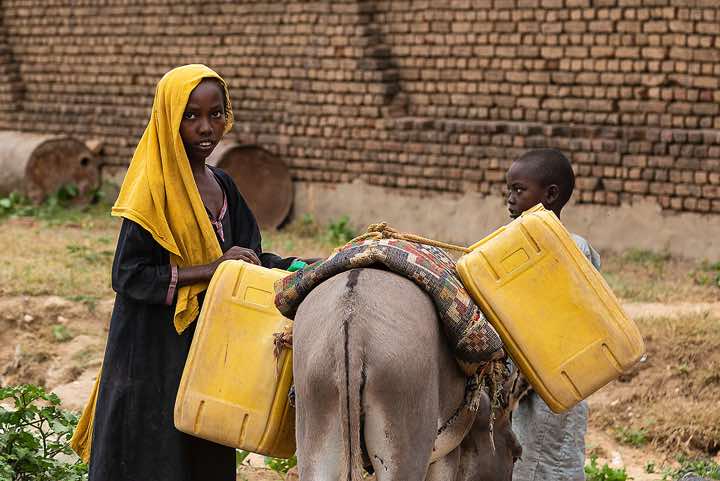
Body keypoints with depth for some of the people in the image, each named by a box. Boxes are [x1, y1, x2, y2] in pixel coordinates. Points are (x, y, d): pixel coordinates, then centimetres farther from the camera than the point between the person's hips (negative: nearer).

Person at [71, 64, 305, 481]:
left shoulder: (221, 186, 9)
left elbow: (249, 257, 13)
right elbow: (128, 275, -18)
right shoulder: (154, 190, -14)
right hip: (155, 355, -7)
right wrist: (211, 269, -22)